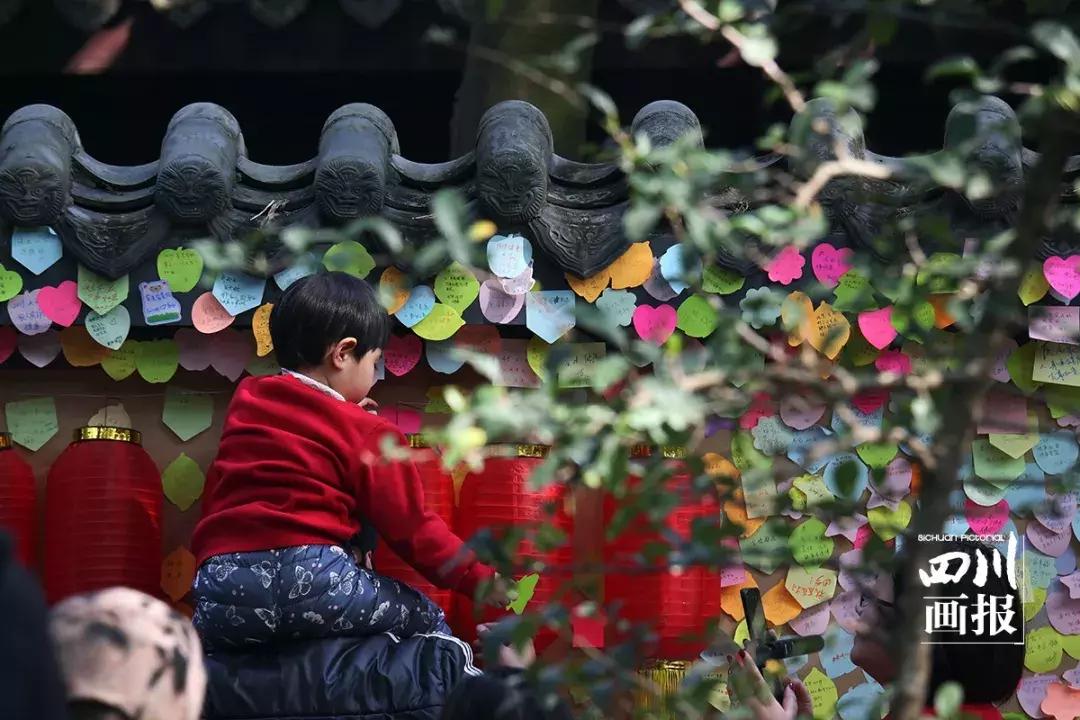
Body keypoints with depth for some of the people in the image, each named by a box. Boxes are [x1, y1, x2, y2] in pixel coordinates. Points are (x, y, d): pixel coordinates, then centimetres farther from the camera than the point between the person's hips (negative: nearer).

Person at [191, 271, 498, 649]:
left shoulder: (245, 401, 21)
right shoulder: (367, 434, 7)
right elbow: (412, 528, 5)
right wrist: (482, 579, 13)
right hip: (313, 576, -4)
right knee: (428, 621, 11)